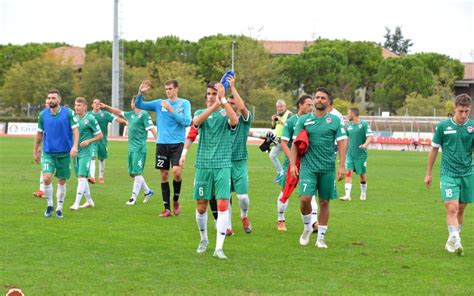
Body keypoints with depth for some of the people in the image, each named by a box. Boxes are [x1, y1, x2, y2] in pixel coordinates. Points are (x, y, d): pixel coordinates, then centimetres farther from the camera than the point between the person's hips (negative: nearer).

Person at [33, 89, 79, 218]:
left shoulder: (68, 113, -5)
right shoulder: (43, 114, 1)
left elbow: (75, 129, -5)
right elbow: (39, 133, 11)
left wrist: (75, 146, -18)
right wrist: (35, 151, 15)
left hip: (64, 153, -1)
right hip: (48, 153, 1)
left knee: (62, 181, 6)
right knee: (46, 178, -15)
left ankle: (59, 208, 22)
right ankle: (49, 205, 6)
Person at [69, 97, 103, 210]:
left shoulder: (90, 119, -7)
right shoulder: (74, 118, 9)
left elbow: (100, 136, -2)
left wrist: (88, 141, -16)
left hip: (86, 152, -6)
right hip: (75, 151, 6)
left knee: (81, 176, -14)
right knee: (81, 177, 11)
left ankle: (77, 203, -17)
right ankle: (89, 201, 24)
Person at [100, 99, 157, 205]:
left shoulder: (144, 114, -9)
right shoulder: (131, 114, 14)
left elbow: (152, 128, -14)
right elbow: (119, 112, 28)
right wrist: (106, 107, 27)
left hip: (139, 149, -9)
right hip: (131, 148, 9)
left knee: (137, 172, -7)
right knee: (132, 173, 10)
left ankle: (134, 197, -3)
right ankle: (147, 191, 24)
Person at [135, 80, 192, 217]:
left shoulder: (184, 103, 2)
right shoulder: (160, 103, 9)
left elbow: (187, 122, -10)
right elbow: (139, 105, 7)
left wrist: (172, 110, -15)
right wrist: (140, 93, -11)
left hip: (177, 143, -3)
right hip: (162, 144, 3)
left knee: (176, 171, -19)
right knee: (164, 175, 4)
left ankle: (176, 201, 6)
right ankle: (167, 208, 12)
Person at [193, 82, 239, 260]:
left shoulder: (225, 114, 3)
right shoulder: (200, 113, 7)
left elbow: (235, 121, -22)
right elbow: (196, 121, -18)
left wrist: (223, 100, -23)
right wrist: (214, 106, -28)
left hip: (222, 166, -2)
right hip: (203, 165, 2)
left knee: (223, 205, -11)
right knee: (201, 206, 6)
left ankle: (219, 247, -10)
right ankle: (204, 240, 29)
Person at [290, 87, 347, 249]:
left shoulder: (335, 120, 4)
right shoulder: (304, 120, 5)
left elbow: (341, 143, 2)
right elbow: (295, 143, 5)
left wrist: (341, 166, -7)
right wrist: (292, 164, -4)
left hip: (328, 168, 1)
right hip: (308, 166, 0)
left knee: (324, 202, 5)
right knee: (305, 199, -14)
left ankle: (321, 237, 15)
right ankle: (307, 227, 12)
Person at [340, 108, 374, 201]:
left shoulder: (364, 124, -7)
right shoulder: (348, 126, 10)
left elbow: (370, 137, -15)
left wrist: (365, 144, -33)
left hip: (361, 154, -4)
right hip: (350, 154, 4)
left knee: (362, 174, 8)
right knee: (348, 173, -9)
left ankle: (363, 194, 26)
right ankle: (347, 195, -13)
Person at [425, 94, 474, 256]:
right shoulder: (443, 126, -3)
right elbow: (434, 149, 7)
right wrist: (428, 173, 9)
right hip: (448, 174, -2)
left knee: (460, 210, 11)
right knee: (452, 208, -15)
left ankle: (453, 241, 25)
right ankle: (455, 241, -20)